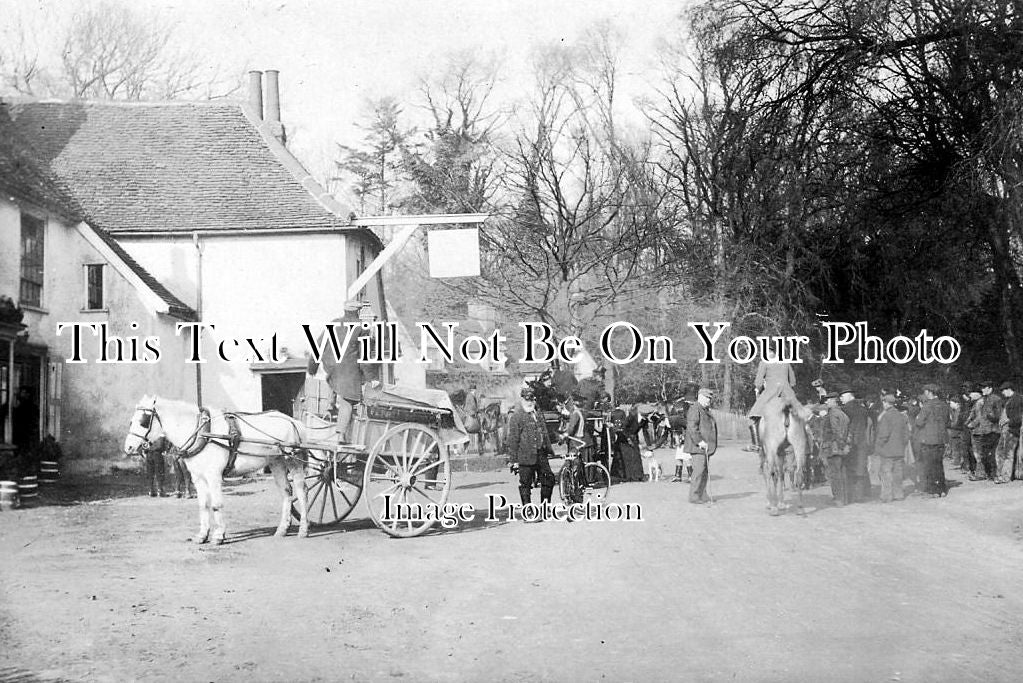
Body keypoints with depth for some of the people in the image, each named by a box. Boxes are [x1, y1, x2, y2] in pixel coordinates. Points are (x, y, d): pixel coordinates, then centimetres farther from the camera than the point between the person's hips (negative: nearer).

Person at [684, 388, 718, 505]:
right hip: (698, 447, -10)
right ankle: (694, 497, -9)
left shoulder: (706, 410, 22)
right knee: (699, 471, -12)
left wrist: (711, 444, 24)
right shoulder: (694, 409, -10)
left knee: (705, 472, 11)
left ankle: (702, 496, 17)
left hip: (706, 446, 10)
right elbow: (692, 427, -20)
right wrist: (699, 441, -25)